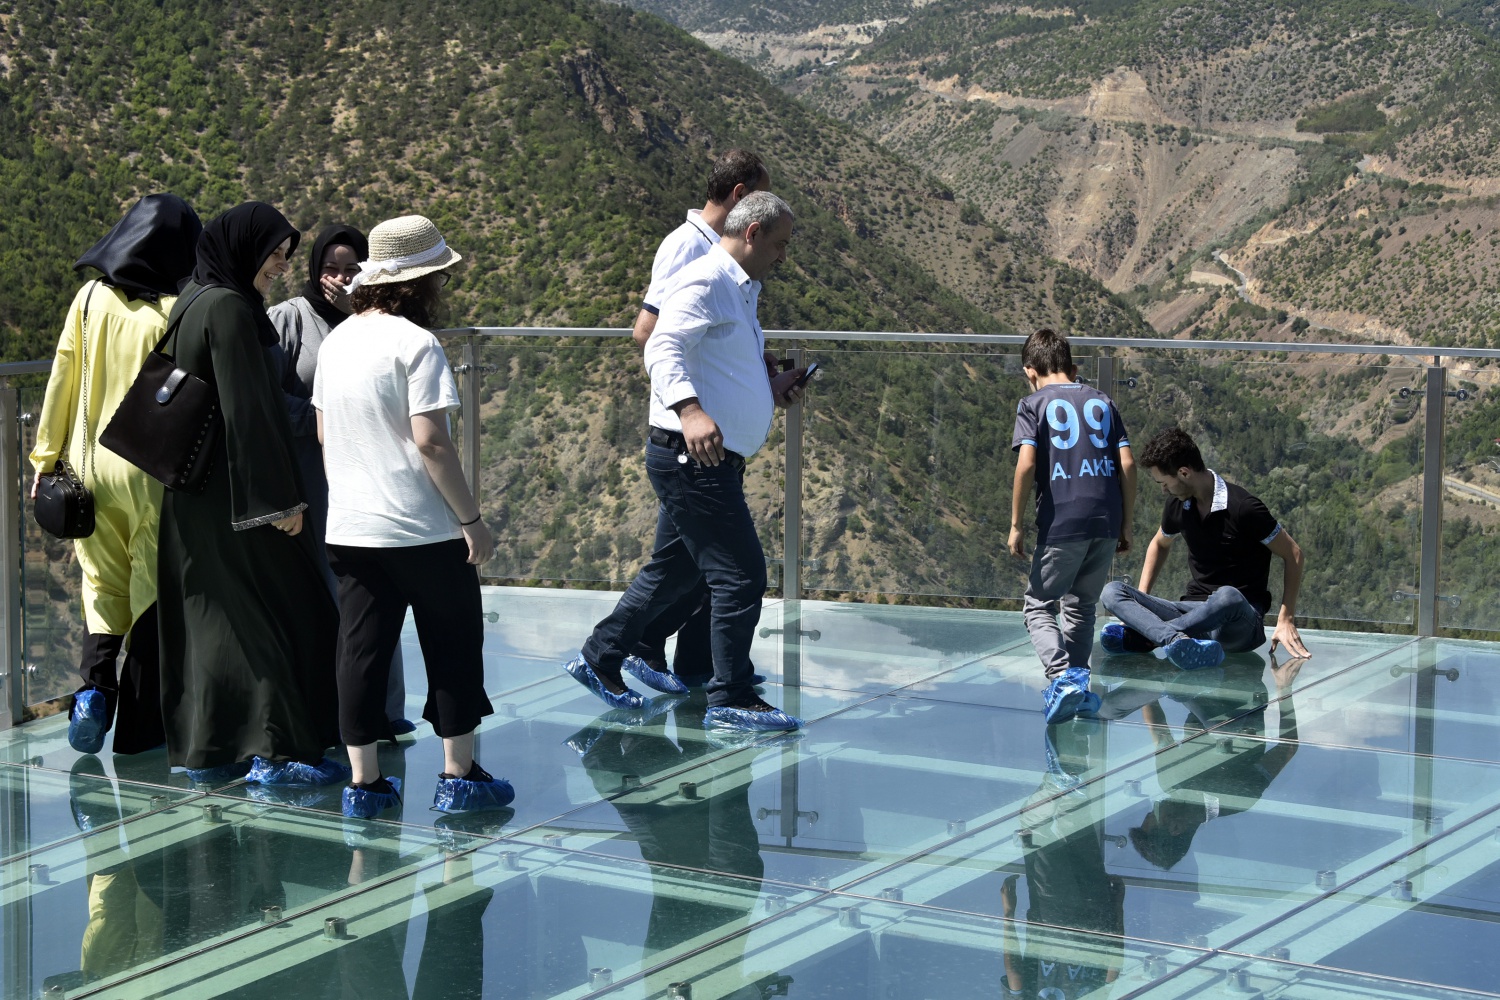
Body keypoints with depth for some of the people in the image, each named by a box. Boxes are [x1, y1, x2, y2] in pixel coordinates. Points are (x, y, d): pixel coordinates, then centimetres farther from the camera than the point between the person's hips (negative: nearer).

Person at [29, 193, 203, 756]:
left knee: (105, 584, 18)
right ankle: (139, 726, 9)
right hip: (156, 472, -3)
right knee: (154, 591, 7)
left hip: (93, 465, 3)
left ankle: (94, 684, -4)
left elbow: (63, 381, 2)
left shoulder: (91, 300, -1)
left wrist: (46, 457, 10)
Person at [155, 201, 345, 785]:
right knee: (273, 609, -2)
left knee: (207, 615, 12)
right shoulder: (227, 307, -16)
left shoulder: (194, 301, 12)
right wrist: (279, 498, -19)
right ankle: (275, 750, -1)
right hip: (232, 492, -9)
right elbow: (248, 408, -21)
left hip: (190, 493, 9)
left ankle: (204, 749, 17)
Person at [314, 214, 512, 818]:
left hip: (350, 527, 7)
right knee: (454, 648, 7)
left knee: (361, 649, 9)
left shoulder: (337, 341, 8)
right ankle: (458, 775, 11)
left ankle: (363, 782, 11)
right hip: (423, 529, -7)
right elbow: (430, 441, -19)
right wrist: (471, 519, -13)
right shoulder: (415, 344, -14)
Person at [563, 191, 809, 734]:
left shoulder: (740, 290, 20)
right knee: (741, 575, -8)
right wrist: (689, 410, -44)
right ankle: (730, 700, -1)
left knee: (674, 569, 18)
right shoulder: (705, 282, -14)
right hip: (692, 458, -11)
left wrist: (768, 387, 15)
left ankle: (598, 660, 30)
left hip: (710, 460, 11)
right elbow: (664, 348, -29)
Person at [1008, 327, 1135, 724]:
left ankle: (1063, 678, -15)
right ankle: (1077, 682, 18)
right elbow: (1127, 464, 7)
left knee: (1040, 606, 5)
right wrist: (1126, 524, 13)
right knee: (1081, 606, 21)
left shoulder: (1034, 404, 2)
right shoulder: (1102, 402, 14)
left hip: (1061, 524, -4)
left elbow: (1026, 463, -10)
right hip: (1106, 523, 4)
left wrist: (1015, 524, -4)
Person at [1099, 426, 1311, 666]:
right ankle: (1175, 639, -43)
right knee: (1112, 591, -15)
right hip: (1195, 612, 6)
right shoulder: (1178, 505, 7)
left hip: (1242, 623, -6)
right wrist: (1140, 600, 16)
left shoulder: (1242, 507, -11)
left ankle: (1138, 637, -30)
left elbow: (1292, 554, -4)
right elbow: (1160, 545, 28)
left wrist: (1286, 619, -10)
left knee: (1227, 597, -43)